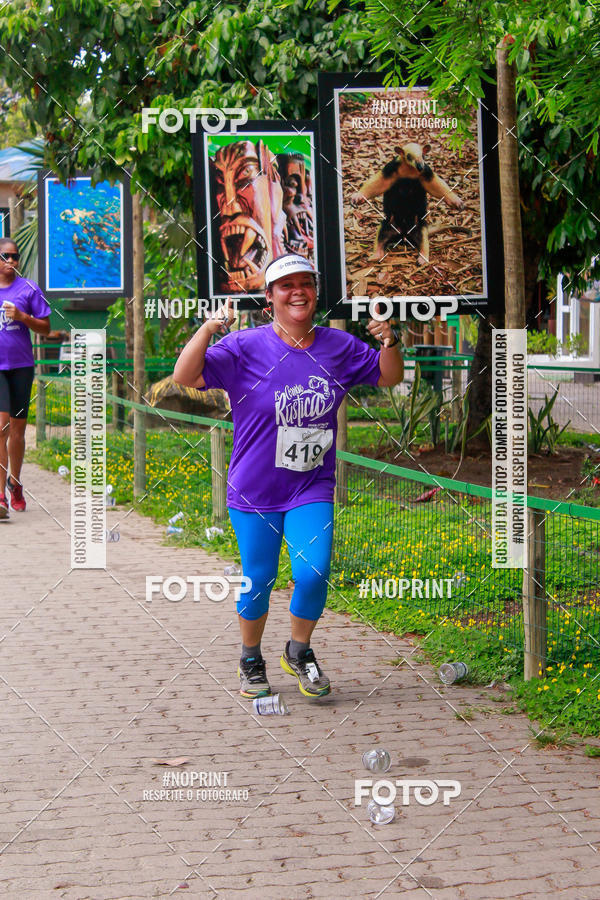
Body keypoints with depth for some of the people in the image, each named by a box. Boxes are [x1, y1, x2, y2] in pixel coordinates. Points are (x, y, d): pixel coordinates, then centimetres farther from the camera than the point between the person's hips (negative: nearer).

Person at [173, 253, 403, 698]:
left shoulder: (338, 347, 2)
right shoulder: (245, 347, -8)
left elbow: (389, 377, 14)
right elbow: (186, 377, -15)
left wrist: (390, 343, -7)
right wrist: (207, 329, -28)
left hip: (312, 489, 2)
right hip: (254, 490, -2)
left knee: (314, 573, -13)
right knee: (259, 582, 5)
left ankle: (299, 652, 15)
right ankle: (251, 661, 31)